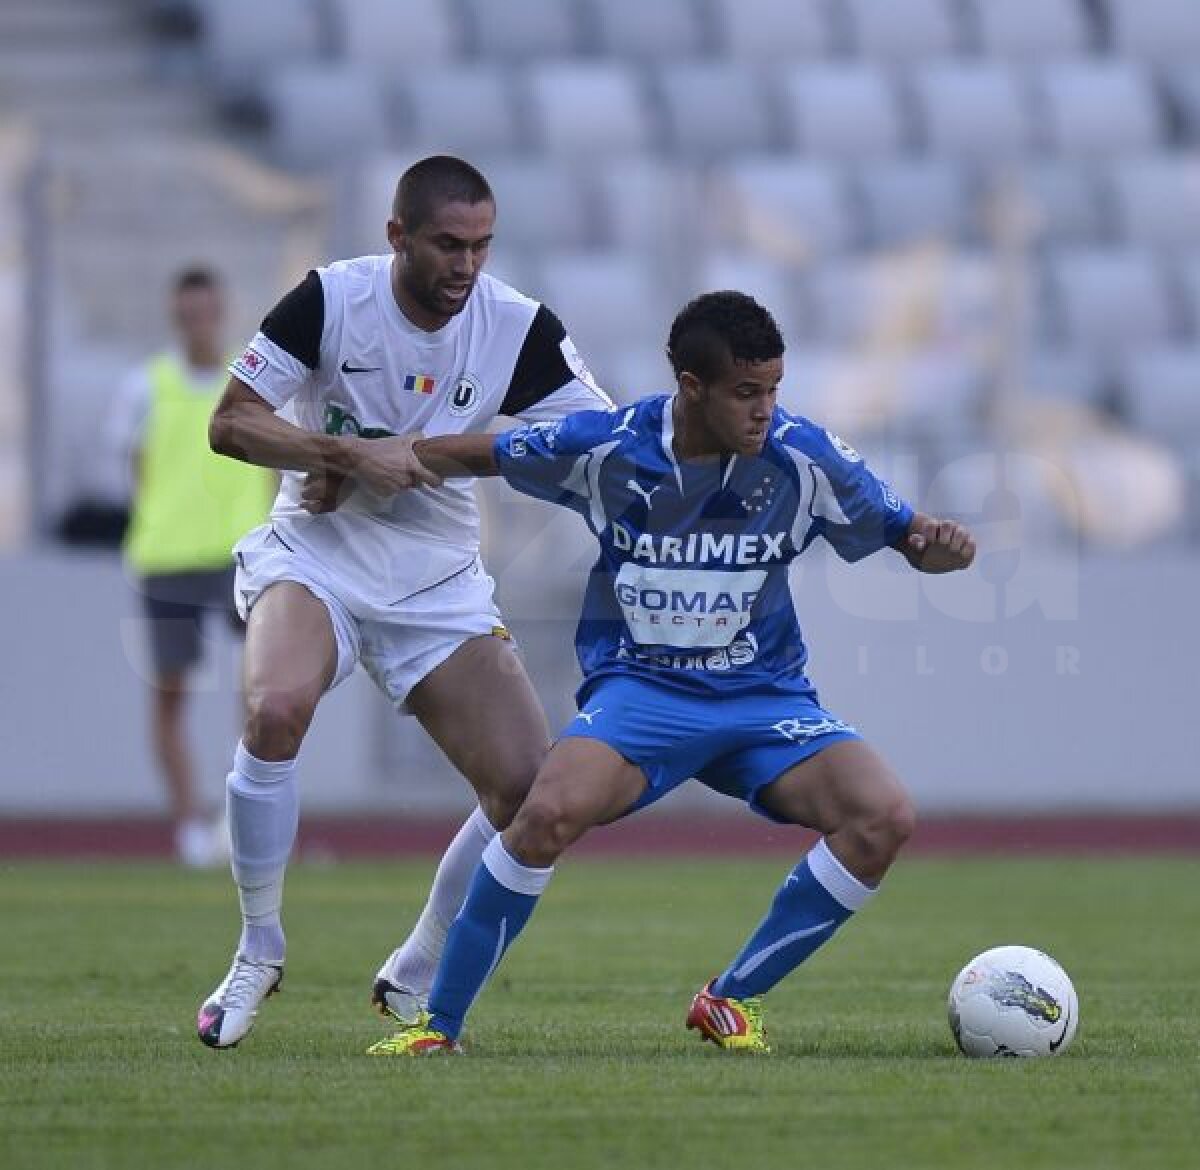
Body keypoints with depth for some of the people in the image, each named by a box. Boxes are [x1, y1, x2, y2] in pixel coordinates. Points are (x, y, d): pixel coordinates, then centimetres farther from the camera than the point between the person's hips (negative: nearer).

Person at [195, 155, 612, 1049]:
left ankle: (416, 981, 12)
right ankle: (258, 953, -13)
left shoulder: (518, 327, -9)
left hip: (437, 580, 3)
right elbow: (230, 422, -11)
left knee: (533, 788, -10)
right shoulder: (332, 299, -12)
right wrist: (354, 453, -24)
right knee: (277, 708, -33)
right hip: (313, 554, -3)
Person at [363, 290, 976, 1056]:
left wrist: (941, 544, -21)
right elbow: (478, 455, 7)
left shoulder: (803, 457, -10)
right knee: (550, 812, -32)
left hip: (763, 697, 2)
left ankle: (732, 1000, -4)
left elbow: (908, 535, 2)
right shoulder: (605, 448, -11)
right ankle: (439, 1025, -14)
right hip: (640, 687, -2)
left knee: (884, 819, -22)